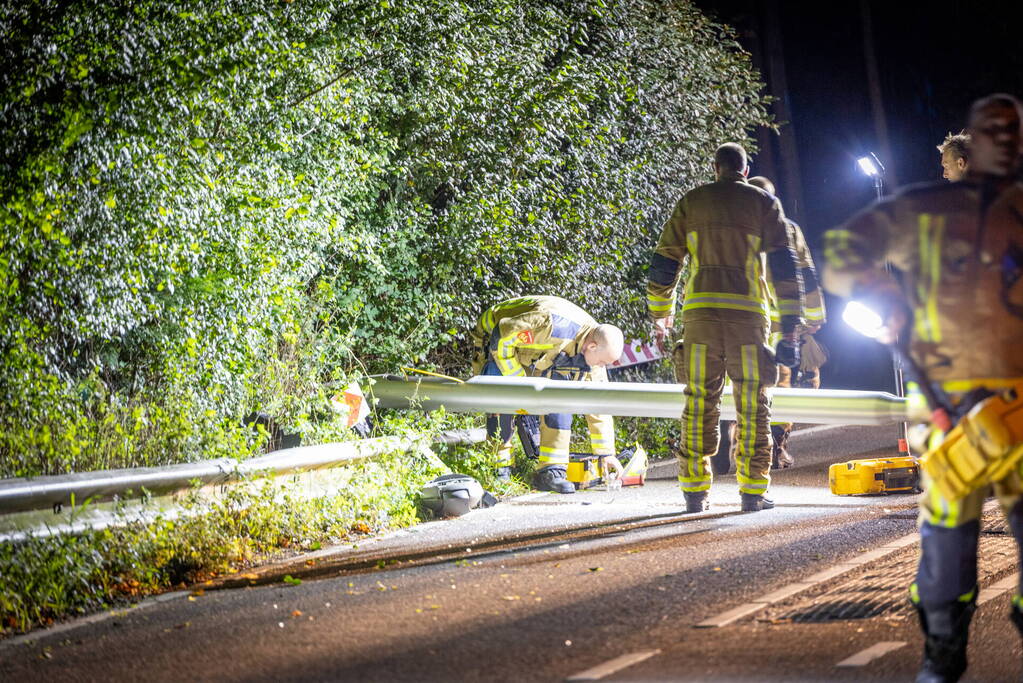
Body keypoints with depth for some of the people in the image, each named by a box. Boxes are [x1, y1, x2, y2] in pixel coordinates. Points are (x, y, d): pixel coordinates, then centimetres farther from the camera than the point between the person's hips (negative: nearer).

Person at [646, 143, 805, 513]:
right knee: (753, 406, 5)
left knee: (699, 405, 6)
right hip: (747, 315, -1)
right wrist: (789, 329, 0)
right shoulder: (764, 203, 7)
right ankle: (752, 490, 3)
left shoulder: (691, 202, 12)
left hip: (700, 315, 2)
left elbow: (664, 262, 12)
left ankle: (694, 491, 5)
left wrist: (660, 315, 24)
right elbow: (784, 265, 0)